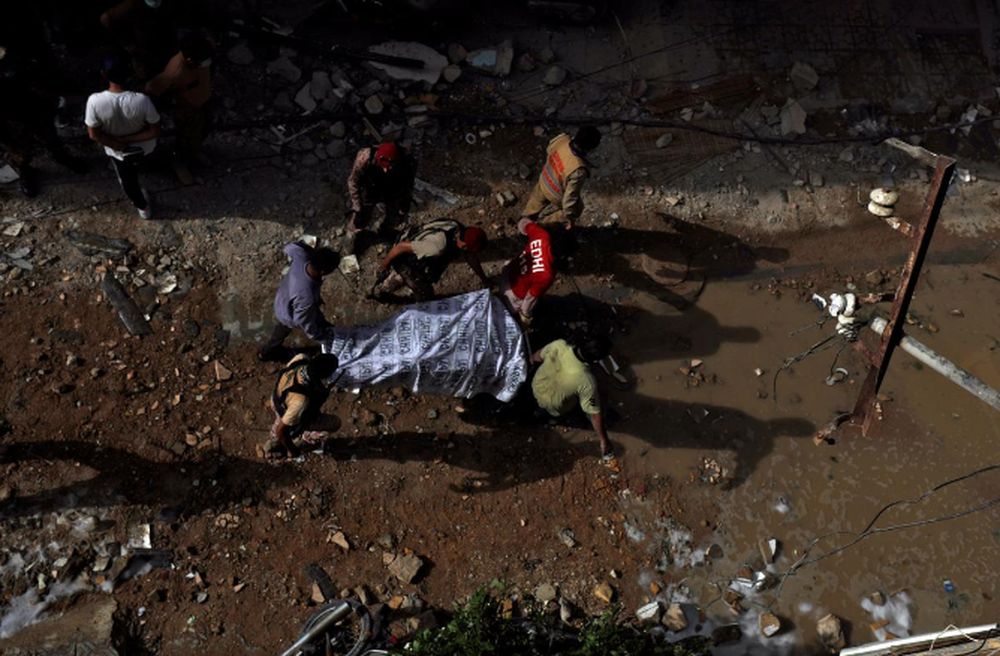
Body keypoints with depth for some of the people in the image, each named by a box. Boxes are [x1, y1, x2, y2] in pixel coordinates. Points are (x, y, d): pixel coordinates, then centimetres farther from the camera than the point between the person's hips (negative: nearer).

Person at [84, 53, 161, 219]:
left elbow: (94, 134, -20)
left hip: (118, 152, 0)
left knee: (128, 181, 30)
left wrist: (118, 144, -9)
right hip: (144, 147, 0)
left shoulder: (95, 101, -32)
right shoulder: (142, 100, -34)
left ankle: (143, 207, 54)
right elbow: (155, 131, -24)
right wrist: (128, 139, -17)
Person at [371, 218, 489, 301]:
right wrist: (384, 264, -19)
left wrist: (484, 279, 10)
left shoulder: (462, 233, -21)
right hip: (407, 264, -6)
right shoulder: (439, 246, -45)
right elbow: (401, 247, -35)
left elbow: (471, 256, 0)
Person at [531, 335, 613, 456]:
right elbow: (595, 414, -30)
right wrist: (604, 441, -17)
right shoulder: (586, 381, -42)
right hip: (554, 410, -4)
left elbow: (537, 357, -9)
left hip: (536, 389, 4)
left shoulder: (559, 345, -32)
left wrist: (532, 359, 15)